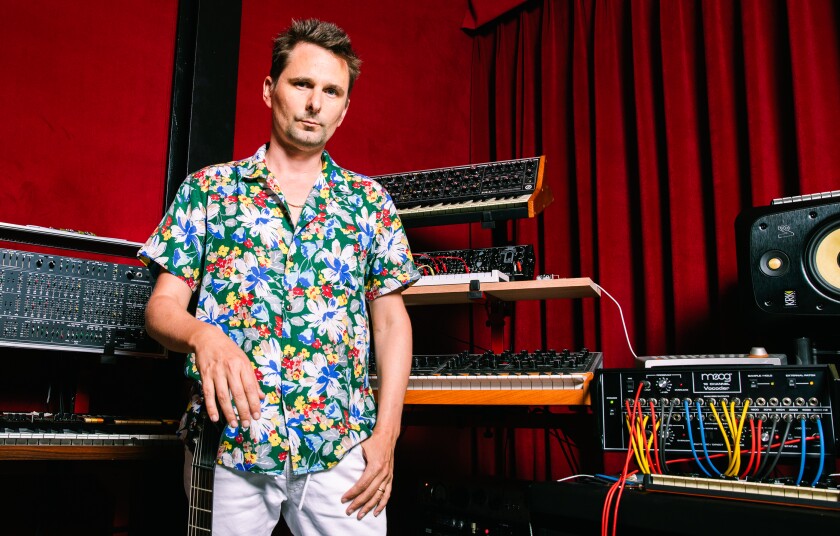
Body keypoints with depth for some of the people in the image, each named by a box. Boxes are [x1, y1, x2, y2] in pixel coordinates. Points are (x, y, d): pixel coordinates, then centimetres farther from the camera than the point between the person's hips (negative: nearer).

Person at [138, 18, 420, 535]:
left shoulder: (370, 201, 7)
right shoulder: (205, 190, 5)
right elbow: (162, 306, 2)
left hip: (343, 451, 1)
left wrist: (387, 432, -3)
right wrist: (201, 334, -21)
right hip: (231, 444, 0)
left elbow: (391, 320, 7)